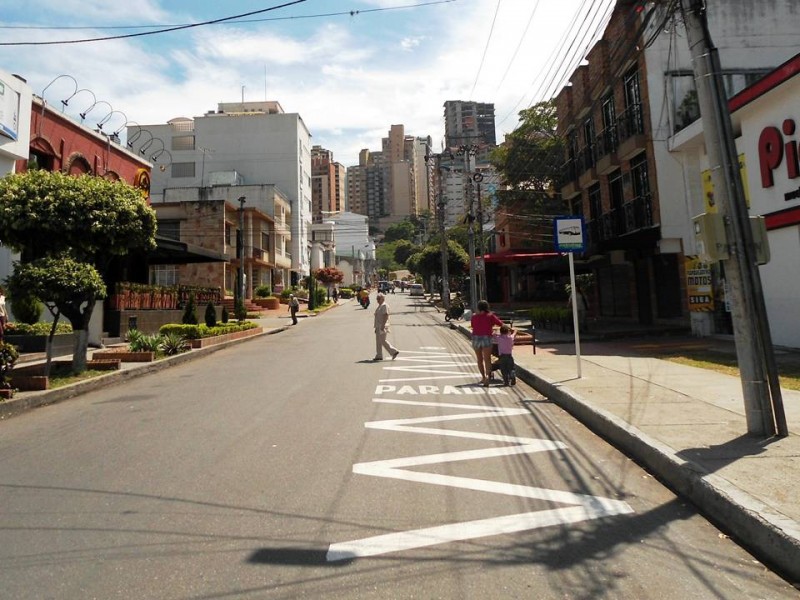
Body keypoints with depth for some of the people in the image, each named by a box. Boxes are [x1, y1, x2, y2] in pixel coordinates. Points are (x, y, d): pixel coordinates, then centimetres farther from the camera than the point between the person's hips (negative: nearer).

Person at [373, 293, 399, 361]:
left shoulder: (384, 306, -12)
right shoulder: (379, 306, 17)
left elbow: (386, 316, -21)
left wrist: (383, 326, -26)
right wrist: (376, 327, 20)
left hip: (382, 326, -10)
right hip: (378, 326, 10)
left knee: (383, 341, -9)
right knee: (378, 341, 8)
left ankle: (394, 351, 0)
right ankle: (379, 356, 10)